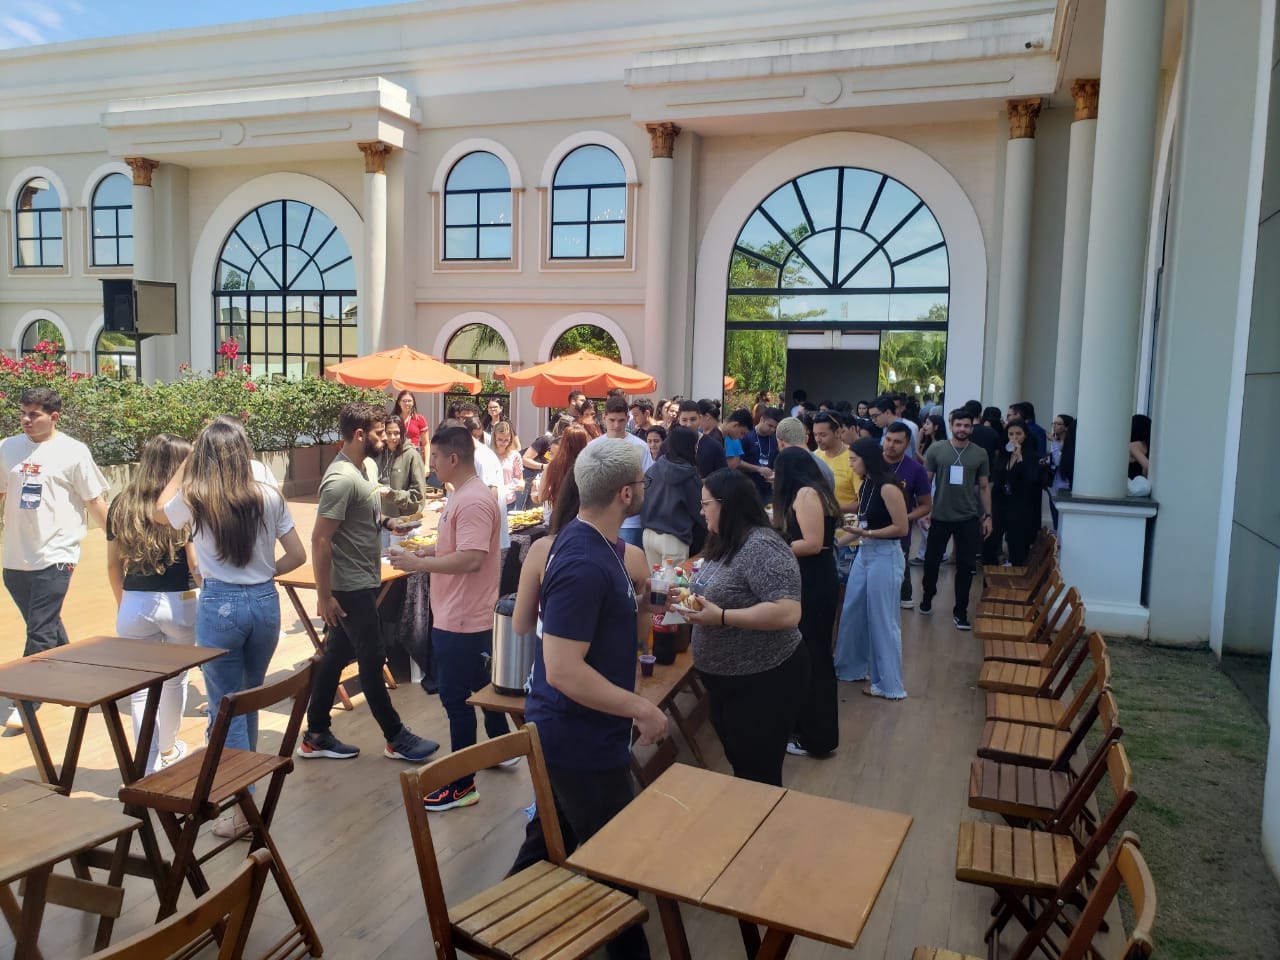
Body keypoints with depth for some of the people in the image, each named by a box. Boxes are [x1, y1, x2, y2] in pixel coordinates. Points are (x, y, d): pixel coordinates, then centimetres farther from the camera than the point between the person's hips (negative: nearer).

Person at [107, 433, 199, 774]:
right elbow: (195, 565, -13)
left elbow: (113, 564, 7)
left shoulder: (122, 505, 2)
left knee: (140, 686, 10)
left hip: (135, 605, 2)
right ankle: (168, 749, 39)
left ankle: (149, 765, 9)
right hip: (178, 604, -2)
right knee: (175, 679, 20)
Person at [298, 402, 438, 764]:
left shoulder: (359, 469, 8)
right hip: (350, 588, -9)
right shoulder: (342, 478, -21)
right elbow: (320, 539, -23)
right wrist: (324, 596, -21)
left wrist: (385, 522, 6)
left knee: (336, 655, 15)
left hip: (363, 583, 9)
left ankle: (316, 737, 26)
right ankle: (396, 738, 16)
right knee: (373, 659, 2)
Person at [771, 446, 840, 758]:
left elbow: (813, 544, -22)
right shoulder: (813, 491, 12)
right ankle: (808, 726, 29)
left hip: (813, 584, -10)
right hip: (815, 581, 10)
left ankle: (817, 738, 13)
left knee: (810, 656, 0)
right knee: (810, 654, 17)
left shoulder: (806, 494, -16)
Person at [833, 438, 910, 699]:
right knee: (853, 613, 15)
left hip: (885, 555, -8)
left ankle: (888, 684, 13)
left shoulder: (887, 487, -17)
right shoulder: (866, 485, 8)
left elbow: (902, 528, -17)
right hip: (864, 553, 9)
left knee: (882, 619, 1)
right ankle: (853, 667, 32)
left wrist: (867, 534, -22)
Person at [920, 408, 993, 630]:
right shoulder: (936, 449, -4)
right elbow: (926, 481, 1)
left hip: (969, 518, 1)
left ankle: (960, 611, 16)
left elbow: (984, 487, 5)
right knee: (932, 560, 13)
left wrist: (987, 515, 3)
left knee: (966, 566, 4)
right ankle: (927, 597, 36)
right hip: (940, 516, 0)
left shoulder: (980, 453, 0)